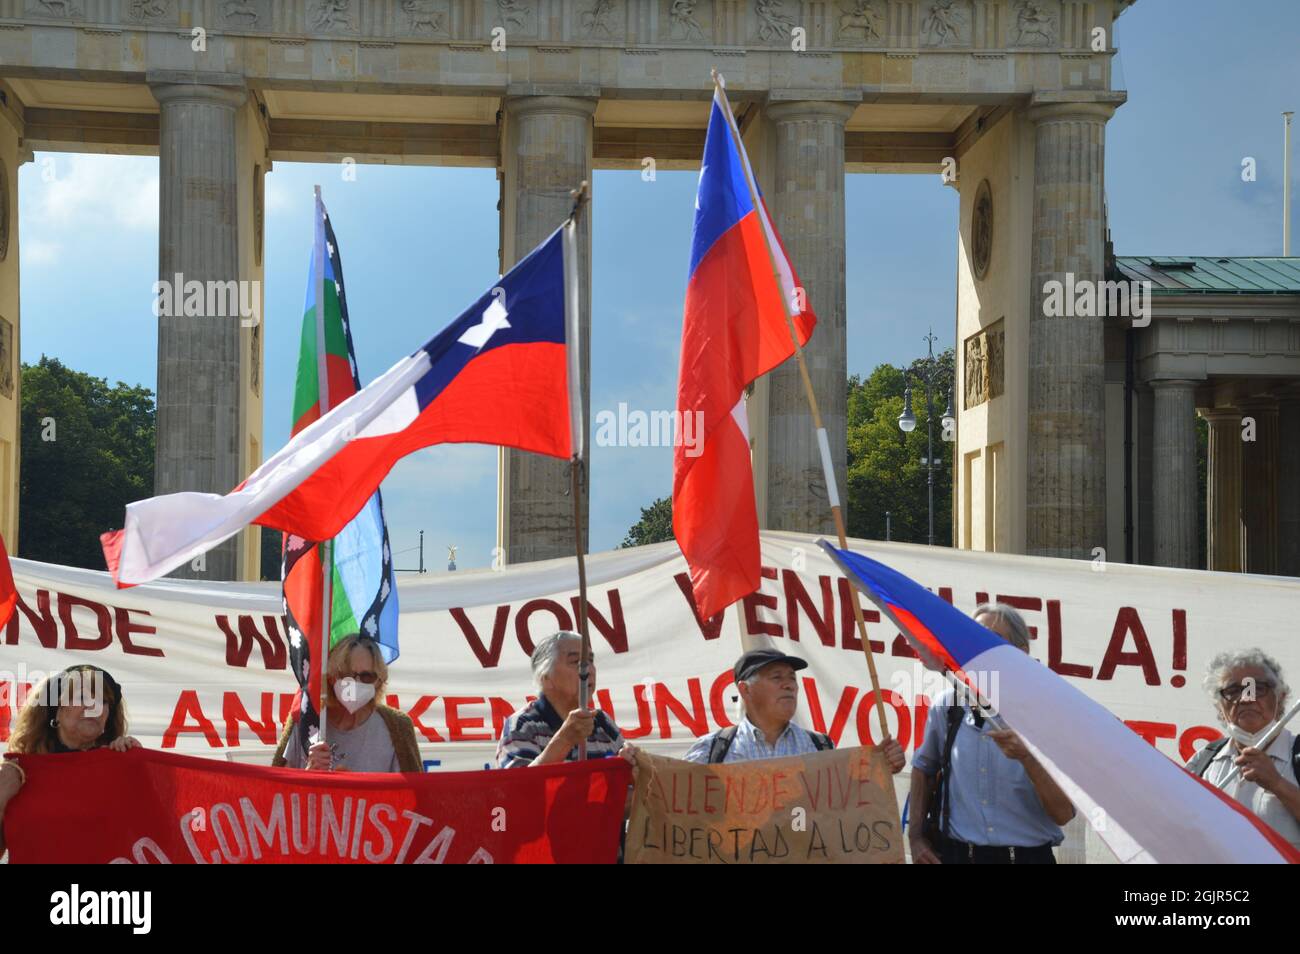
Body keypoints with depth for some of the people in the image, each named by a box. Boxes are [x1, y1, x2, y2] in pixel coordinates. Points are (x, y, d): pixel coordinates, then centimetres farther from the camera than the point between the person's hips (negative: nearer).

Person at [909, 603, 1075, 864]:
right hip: (955, 854, 2)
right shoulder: (947, 706, -3)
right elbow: (924, 767, 15)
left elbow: (1063, 814, -14)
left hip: (1027, 856, -2)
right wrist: (915, 837, 8)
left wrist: (1027, 758, -28)